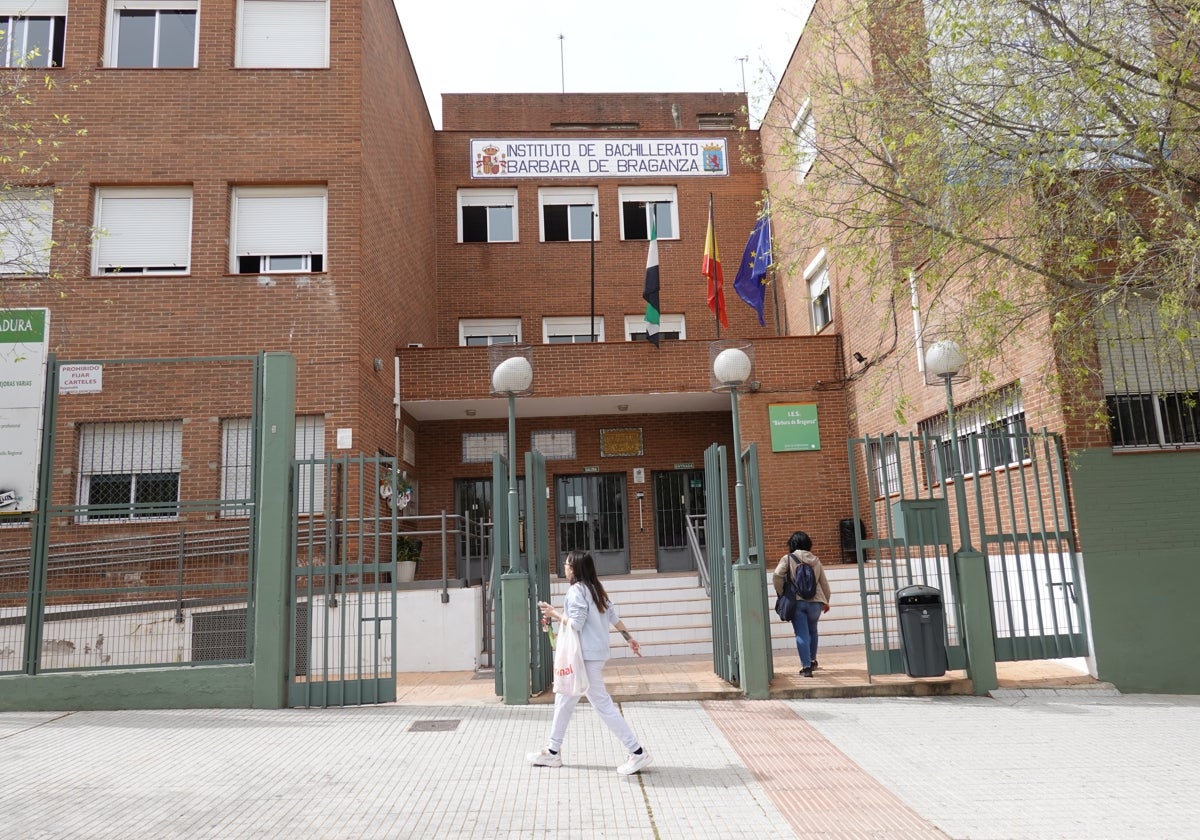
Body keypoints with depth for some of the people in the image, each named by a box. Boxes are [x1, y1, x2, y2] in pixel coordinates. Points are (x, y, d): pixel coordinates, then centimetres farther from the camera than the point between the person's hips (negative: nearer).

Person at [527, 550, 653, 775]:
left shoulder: (576, 590, -16)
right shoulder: (595, 588, 11)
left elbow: (576, 623, -22)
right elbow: (613, 615, 14)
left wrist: (554, 613, -10)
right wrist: (629, 638, 18)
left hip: (586, 656, -10)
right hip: (594, 653, 10)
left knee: (602, 704, -6)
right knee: (563, 700, 18)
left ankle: (637, 753, -3)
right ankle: (553, 752, 28)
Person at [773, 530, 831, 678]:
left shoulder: (787, 559, 0)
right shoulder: (815, 560, 11)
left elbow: (777, 575, -15)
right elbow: (824, 583, 17)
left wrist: (781, 593, -1)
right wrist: (826, 601, 29)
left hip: (797, 601, -3)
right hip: (815, 601, 4)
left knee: (802, 634, -2)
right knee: (812, 631, 24)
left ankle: (806, 666, -8)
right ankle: (812, 660, 33)